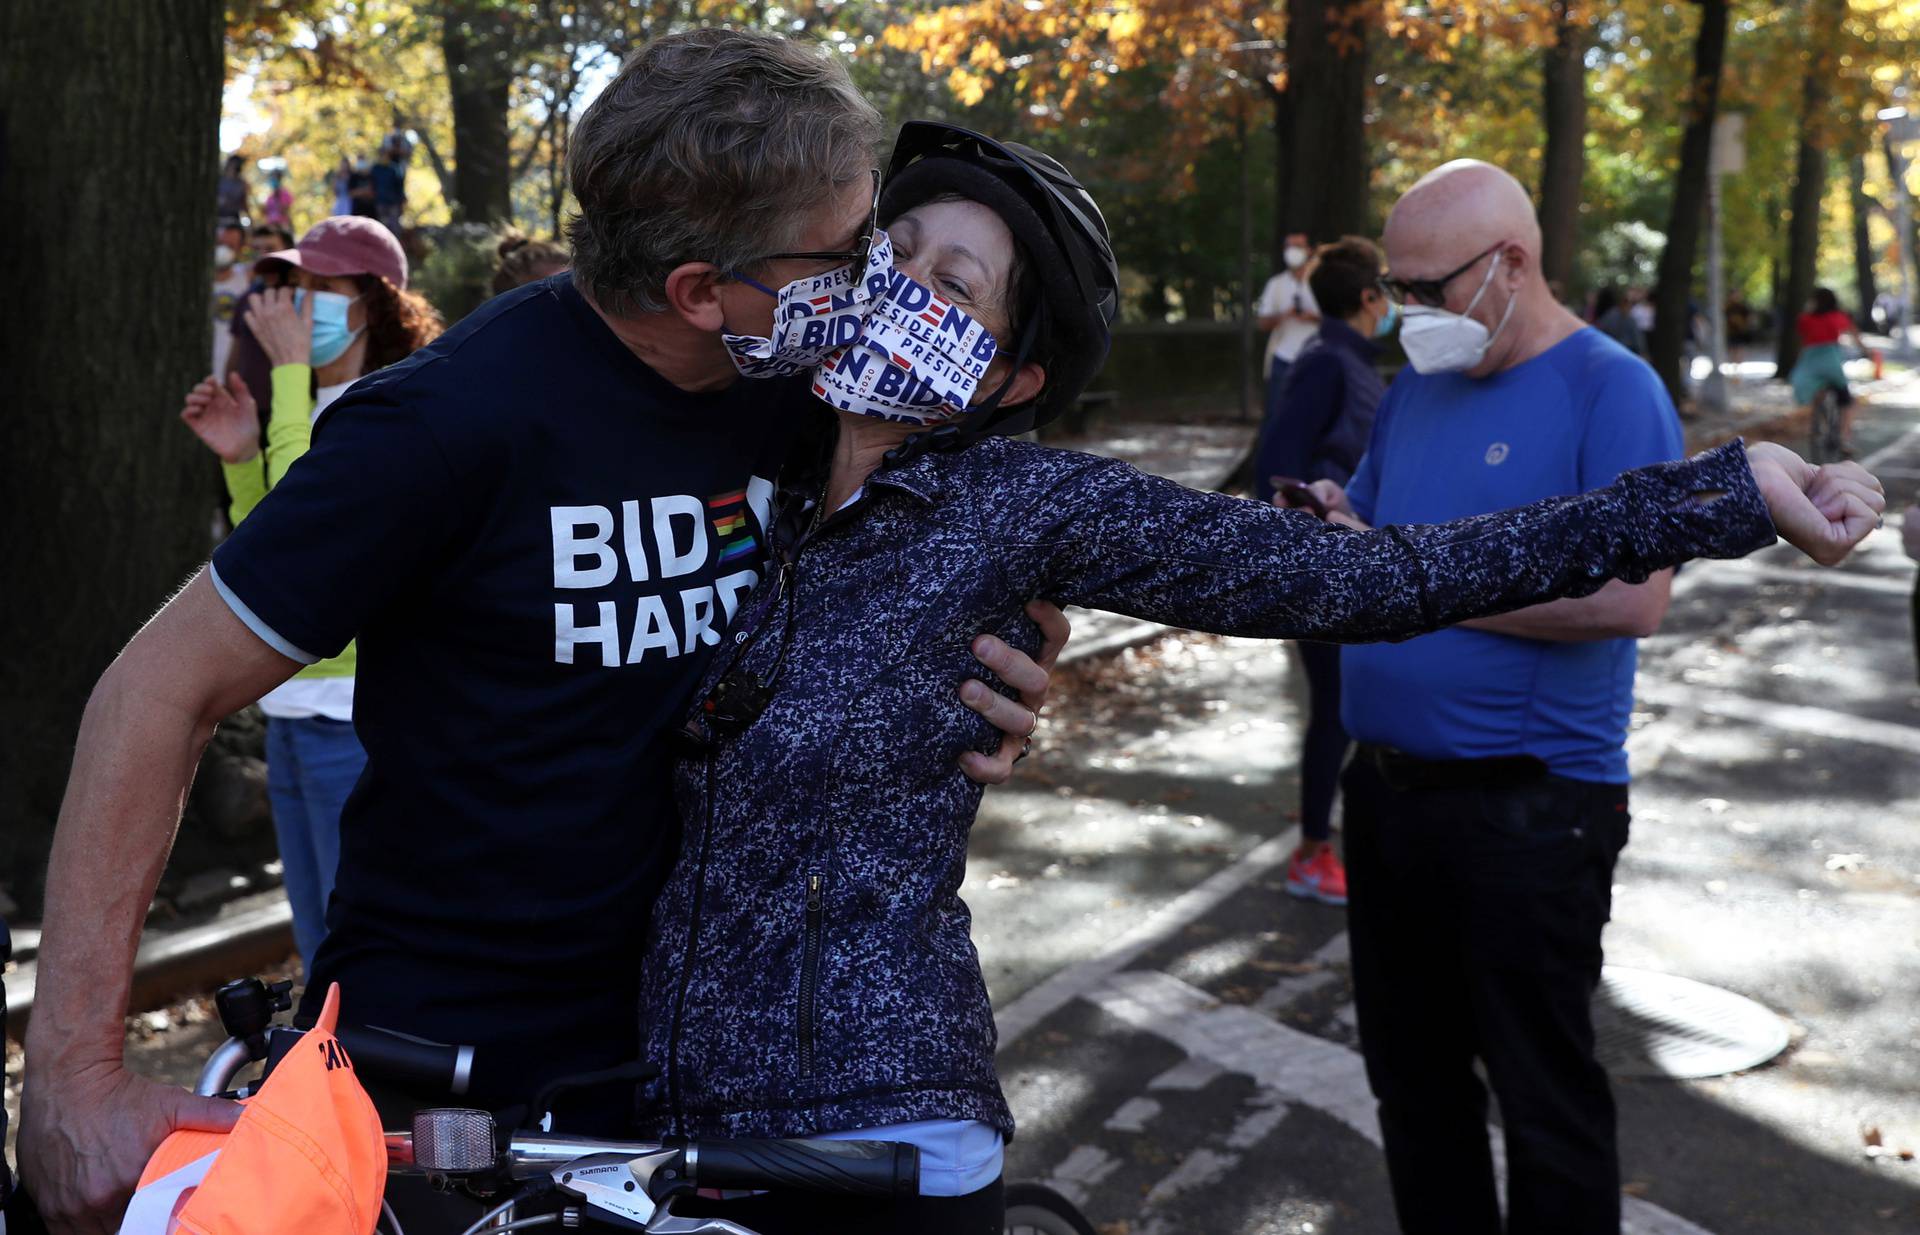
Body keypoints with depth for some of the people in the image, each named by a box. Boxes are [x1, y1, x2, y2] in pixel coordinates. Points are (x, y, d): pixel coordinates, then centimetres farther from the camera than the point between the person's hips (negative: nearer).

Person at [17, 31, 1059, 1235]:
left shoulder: (804, 392, -4)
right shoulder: (457, 416, -22)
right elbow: (163, 690, -16)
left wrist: (990, 688, -12)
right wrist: (78, 1069, -19)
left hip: (681, 1041, 6)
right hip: (434, 1062, -5)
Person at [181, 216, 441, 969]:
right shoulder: (320, 408, 14)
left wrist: (291, 368, -17)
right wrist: (239, 459, 3)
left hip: (360, 716, -9)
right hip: (295, 715, 9)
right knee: (321, 958, 18)